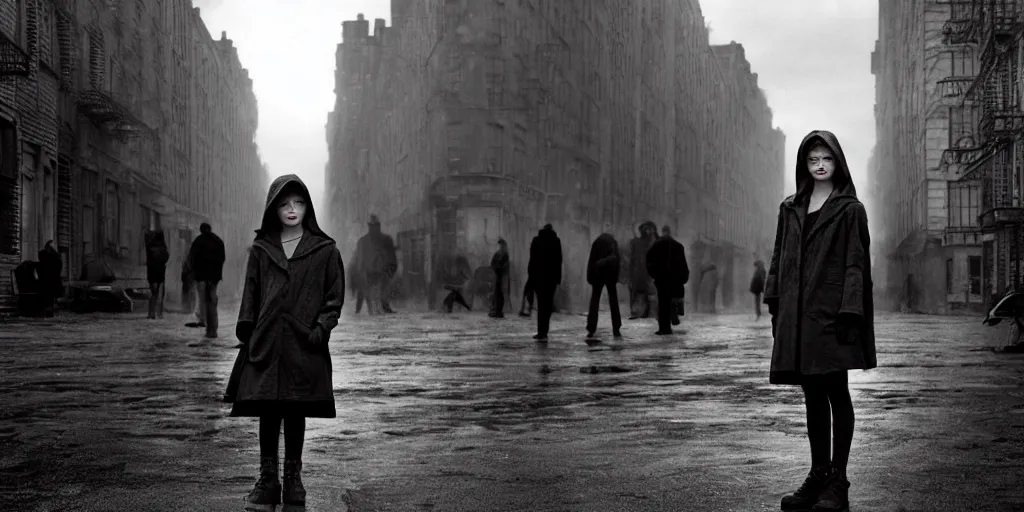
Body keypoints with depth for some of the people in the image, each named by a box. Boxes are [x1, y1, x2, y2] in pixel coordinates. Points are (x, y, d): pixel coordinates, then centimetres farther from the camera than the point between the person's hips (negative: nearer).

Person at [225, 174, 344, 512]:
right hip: (265, 345, 2)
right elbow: (250, 294, 10)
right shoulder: (260, 250, 8)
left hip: (303, 347, -1)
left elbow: (335, 297, 4)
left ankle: (293, 480, 17)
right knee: (267, 413, 4)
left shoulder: (325, 250, 2)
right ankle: (267, 481, 15)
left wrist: (321, 328, -8)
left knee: (295, 414, 5)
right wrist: (246, 329, 0)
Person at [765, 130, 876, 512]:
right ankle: (818, 475, 17)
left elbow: (856, 263, -6)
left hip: (831, 312, -5)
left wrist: (849, 311, -16)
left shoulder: (850, 209, 0)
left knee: (836, 391, -2)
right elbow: (779, 259, 14)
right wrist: (774, 305, 6)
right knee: (812, 394, 10)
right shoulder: (790, 209, 14)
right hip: (797, 315, 5)